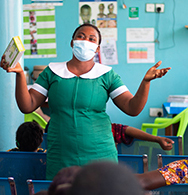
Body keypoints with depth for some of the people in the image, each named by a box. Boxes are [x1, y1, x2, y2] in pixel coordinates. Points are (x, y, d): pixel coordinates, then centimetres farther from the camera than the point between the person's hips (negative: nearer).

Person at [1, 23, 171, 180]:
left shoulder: (106, 75, 4)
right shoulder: (52, 72, 6)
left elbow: (133, 108, -3)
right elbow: (27, 106, 2)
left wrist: (146, 81, -18)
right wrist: (20, 74, -10)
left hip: (100, 158, 0)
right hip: (60, 159, 1)